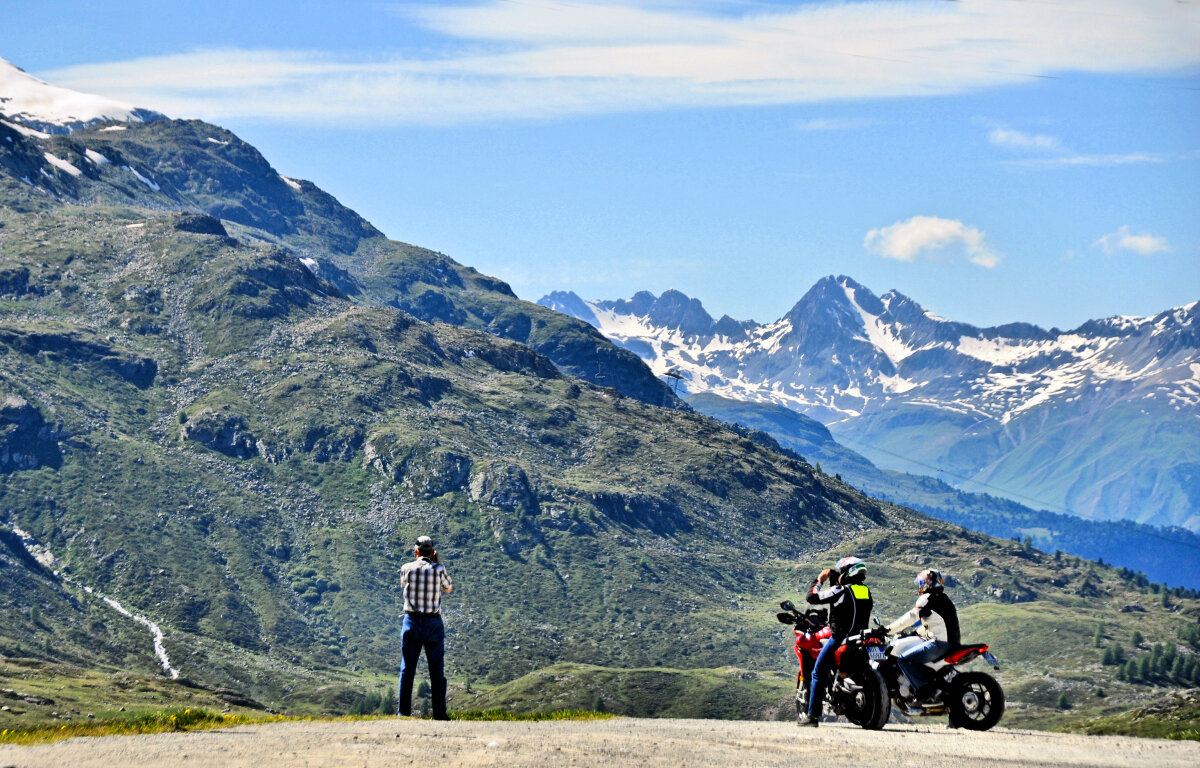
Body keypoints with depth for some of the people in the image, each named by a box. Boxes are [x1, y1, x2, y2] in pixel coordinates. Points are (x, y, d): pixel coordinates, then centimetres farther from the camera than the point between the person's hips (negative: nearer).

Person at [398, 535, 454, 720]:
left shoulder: (407, 568, -1)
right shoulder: (438, 569, -5)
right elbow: (449, 589, 13)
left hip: (411, 621, 1)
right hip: (433, 623, -1)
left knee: (407, 669, 7)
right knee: (437, 670, 4)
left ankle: (404, 712, 6)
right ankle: (439, 713, 2)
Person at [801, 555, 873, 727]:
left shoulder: (840, 591, -11)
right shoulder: (866, 591, 9)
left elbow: (811, 597, -11)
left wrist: (819, 579, 5)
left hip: (840, 639, -6)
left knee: (818, 674, 1)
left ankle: (813, 715, -5)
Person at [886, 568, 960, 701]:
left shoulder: (927, 598, -6)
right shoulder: (944, 600, 23)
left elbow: (912, 616, -14)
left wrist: (888, 629, -12)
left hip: (938, 643, -10)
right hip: (951, 643, 10)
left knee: (903, 659, -15)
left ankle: (922, 689, -26)